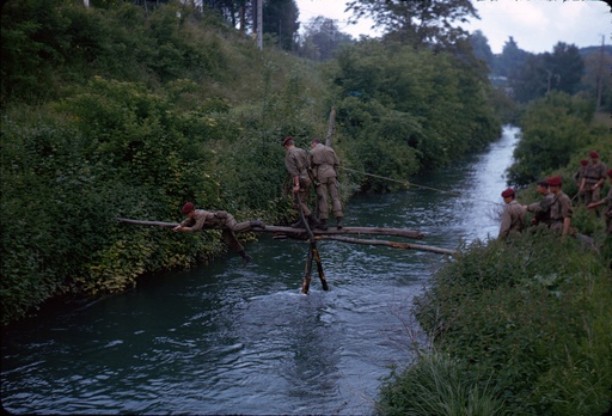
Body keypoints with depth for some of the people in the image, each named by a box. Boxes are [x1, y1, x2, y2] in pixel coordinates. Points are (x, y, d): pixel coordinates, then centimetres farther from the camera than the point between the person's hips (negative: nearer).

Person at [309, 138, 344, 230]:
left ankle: (323, 222, -1)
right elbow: (337, 163, 13)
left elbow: (309, 166, 3)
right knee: (335, 197, 1)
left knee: (322, 199, -1)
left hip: (320, 176, -3)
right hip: (331, 175, 3)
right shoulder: (330, 150, 16)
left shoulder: (312, 152, 5)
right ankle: (339, 221, -8)